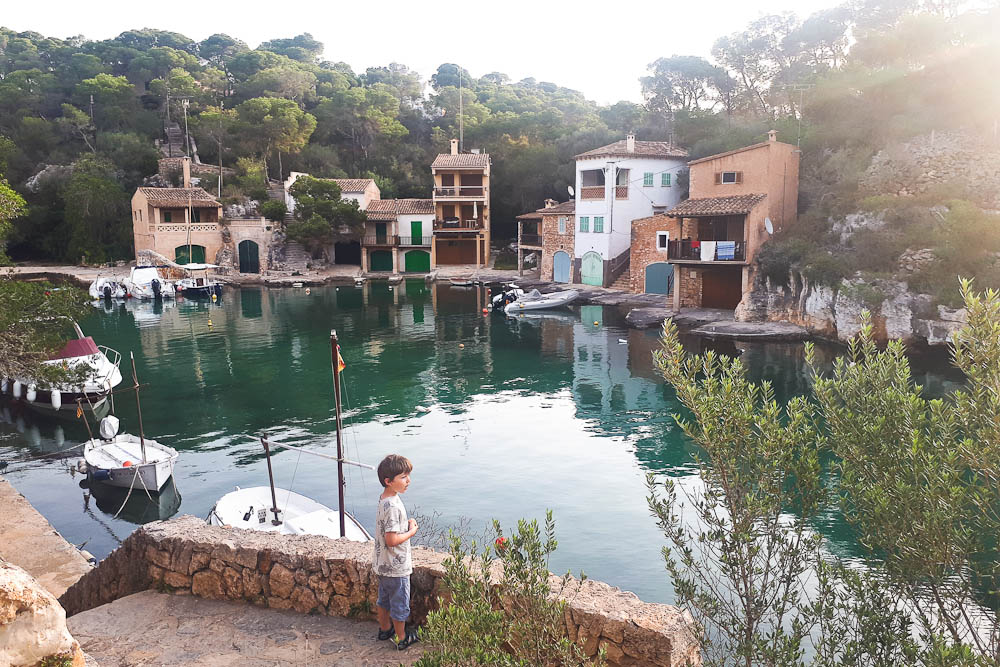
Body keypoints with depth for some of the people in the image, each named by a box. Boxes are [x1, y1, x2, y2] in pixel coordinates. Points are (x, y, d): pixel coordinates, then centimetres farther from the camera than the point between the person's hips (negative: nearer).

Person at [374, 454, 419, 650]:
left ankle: (385, 628, 46)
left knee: (384, 598, 26)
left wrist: (407, 524, 4)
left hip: (383, 564, 9)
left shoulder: (384, 498, 0)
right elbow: (392, 540, -30)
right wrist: (412, 531, -18)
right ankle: (402, 639, 29)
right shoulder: (393, 506, -30)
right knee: (400, 604, 11)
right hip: (396, 567, -9)